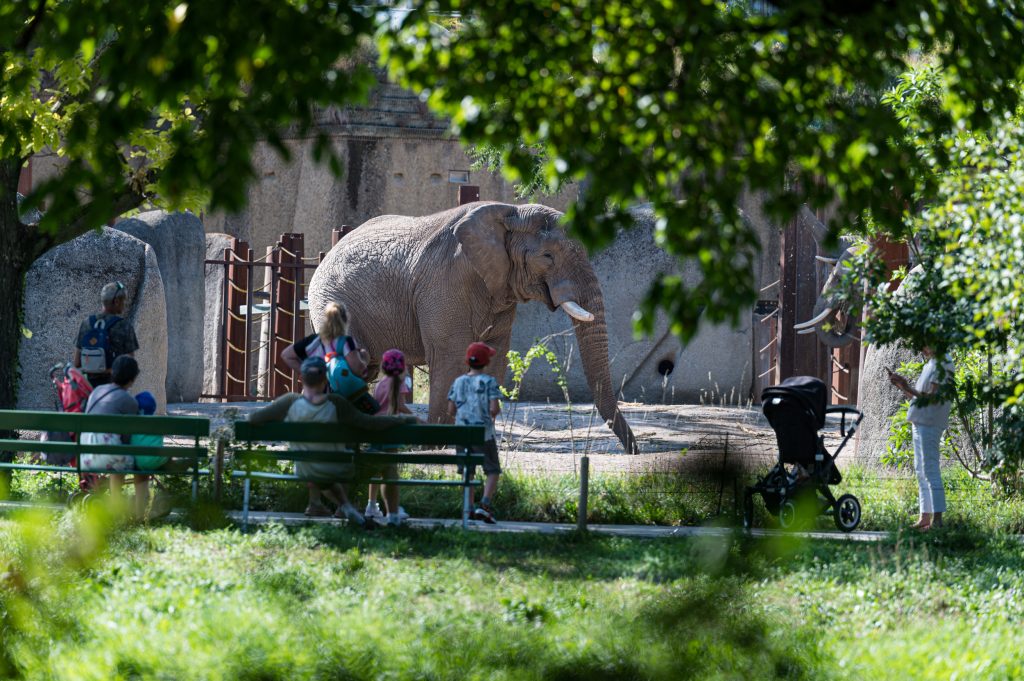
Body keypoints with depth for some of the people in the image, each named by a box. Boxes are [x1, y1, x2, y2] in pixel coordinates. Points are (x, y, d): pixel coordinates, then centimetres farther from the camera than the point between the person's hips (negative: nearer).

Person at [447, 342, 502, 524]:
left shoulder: (458, 382, 4)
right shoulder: (489, 382, -9)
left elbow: (451, 411, 5)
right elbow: (494, 409, -17)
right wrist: (496, 411, 6)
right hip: (483, 434, -4)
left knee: (468, 473, 12)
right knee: (493, 471, 3)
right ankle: (484, 504, -15)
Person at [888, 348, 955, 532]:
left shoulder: (942, 366, -11)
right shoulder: (930, 365, 19)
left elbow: (934, 398, -20)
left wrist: (908, 388, -23)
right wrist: (902, 386, 14)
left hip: (929, 424, -10)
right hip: (919, 422, 10)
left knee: (930, 469, -14)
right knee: (921, 470, 12)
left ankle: (937, 518, -17)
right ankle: (925, 518, 16)